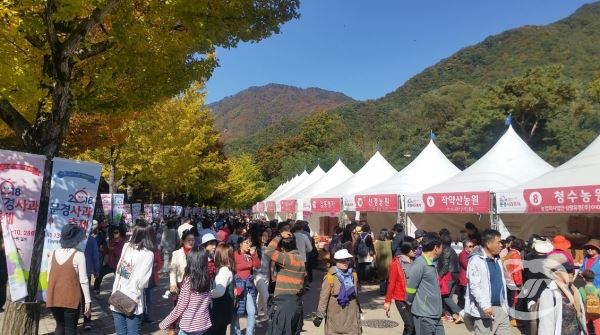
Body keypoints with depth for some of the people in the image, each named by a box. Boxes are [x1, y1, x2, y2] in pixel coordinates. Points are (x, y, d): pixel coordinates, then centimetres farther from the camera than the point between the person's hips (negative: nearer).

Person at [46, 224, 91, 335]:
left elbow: (49, 277, 8)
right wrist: (88, 301, -6)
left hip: (54, 298, 5)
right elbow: (83, 281, -12)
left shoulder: (53, 253, 2)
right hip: (71, 299, -4)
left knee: (60, 325, 21)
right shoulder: (79, 255, -12)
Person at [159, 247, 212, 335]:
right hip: (203, 324, 5)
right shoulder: (207, 279, -2)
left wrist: (165, 323, -1)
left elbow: (180, 307, -13)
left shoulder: (188, 280, -17)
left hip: (189, 325, -5)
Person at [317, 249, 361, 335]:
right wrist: (320, 315, -11)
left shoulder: (353, 275, 7)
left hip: (351, 314, 5)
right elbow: (324, 296, -11)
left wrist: (358, 310, 22)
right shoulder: (330, 277, -13)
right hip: (335, 315, -5)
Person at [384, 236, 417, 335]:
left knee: (415, 325, 8)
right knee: (410, 326, -9)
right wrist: (387, 301, -3)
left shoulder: (414, 262, 4)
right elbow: (391, 283, -6)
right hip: (401, 299, -5)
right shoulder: (396, 263, -10)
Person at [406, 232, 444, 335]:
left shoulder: (431, 263, 11)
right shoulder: (420, 263, -18)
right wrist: (411, 305, -1)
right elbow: (410, 288, -15)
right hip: (424, 315, -8)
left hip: (435, 315, 9)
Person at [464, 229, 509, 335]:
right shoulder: (476, 260, -13)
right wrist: (485, 305, -27)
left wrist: (505, 304, 20)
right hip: (485, 310, -8)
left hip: (501, 308, 8)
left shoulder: (497, 259, 15)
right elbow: (474, 286, -20)